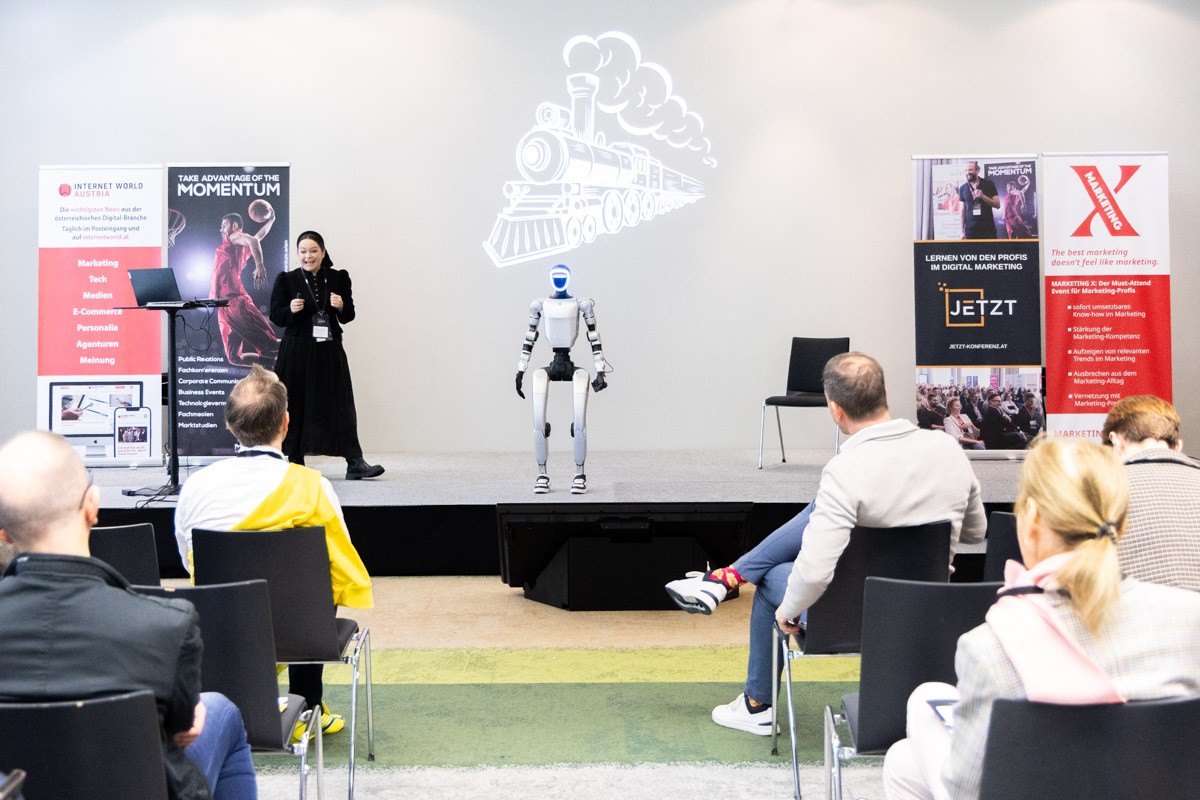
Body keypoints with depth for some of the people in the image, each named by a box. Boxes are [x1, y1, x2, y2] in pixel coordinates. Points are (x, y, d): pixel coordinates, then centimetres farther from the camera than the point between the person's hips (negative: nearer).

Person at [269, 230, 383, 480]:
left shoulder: (338, 278, 6)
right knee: (296, 406, 2)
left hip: (330, 350, 1)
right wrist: (291, 310, -18)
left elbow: (349, 316, 8)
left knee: (340, 404, -3)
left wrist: (341, 307, -13)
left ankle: (355, 463, -4)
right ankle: (295, 462, 15)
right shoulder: (287, 280, 2)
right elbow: (275, 316, 1)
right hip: (297, 352, -1)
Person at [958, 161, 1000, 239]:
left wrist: (983, 196, -15)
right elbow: (963, 210, 12)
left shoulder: (988, 184, 2)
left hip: (988, 229, -1)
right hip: (970, 229, 1)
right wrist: (962, 231, 8)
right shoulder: (963, 188, 7)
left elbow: (997, 205, -1)